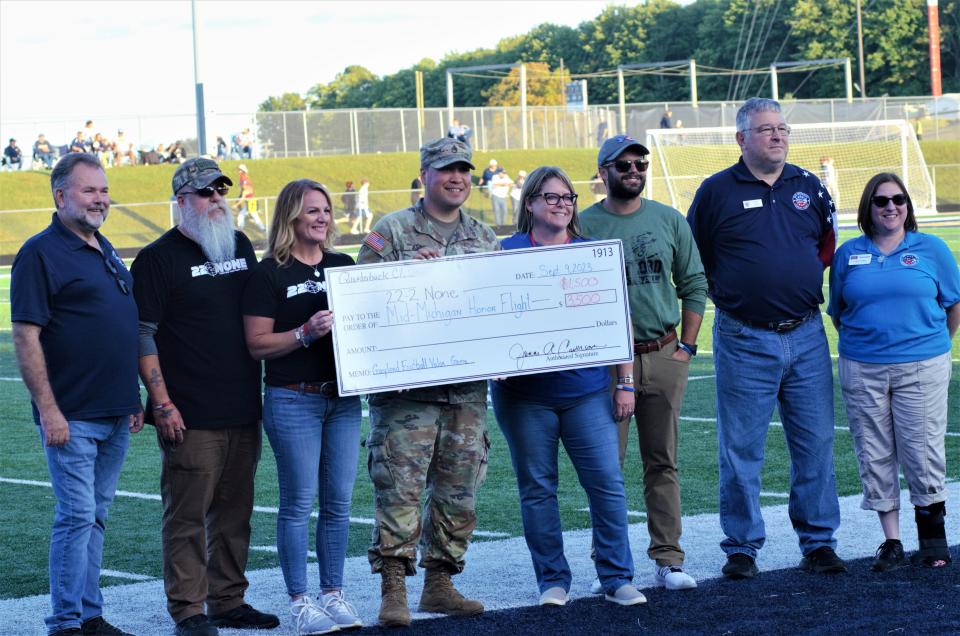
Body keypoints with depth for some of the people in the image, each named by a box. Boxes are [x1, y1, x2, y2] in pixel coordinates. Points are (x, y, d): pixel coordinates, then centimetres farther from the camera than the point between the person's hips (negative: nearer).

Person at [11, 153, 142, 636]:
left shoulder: (105, 251, 15)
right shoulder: (41, 253, -10)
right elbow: (26, 337, -15)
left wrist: (133, 399, 19)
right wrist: (48, 410, -19)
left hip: (115, 415, 8)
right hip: (72, 415, -8)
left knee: (95, 517, 12)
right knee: (76, 516, -6)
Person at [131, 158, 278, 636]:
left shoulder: (240, 246, 14)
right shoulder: (158, 258, -5)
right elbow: (142, 336, -8)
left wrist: (266, 386, 17)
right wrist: (161, 403, -14)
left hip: (243, 411, 6)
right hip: (189, 416, -6)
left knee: (235, 511, 11)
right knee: (187, 513, -5)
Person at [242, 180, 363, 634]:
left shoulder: (343, 266, 12)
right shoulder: (268, 274, -4)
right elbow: (257, 344, -8)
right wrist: (306, 333, -20)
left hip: (343, 396, 5)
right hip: (293, 399, -5)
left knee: (339, 502, 7)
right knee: (299, 503, -2)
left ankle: (333, 594, 16)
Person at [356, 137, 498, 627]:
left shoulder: (485, 239, 16)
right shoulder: (392, 232, 2)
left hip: (468, 388, 5)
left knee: (458, 489, 8)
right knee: (400, 486, -9)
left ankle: (439, 584, 18)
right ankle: (393, 590, -8)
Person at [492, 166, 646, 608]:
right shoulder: (508, 253, 2)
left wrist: (626, 383, 5)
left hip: (587, 392, 1)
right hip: (525, 396, -1)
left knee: (607, 484, -3)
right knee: (538, 489, 5)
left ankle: (617, 578, 4)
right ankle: (552, 580, 14)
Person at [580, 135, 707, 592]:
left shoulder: (669, 220, 8)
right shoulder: (584, 226, -1)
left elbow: (694, 286, 13)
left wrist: (686, 346, 5)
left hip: (665, 356, 3)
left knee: (662, 463, 6)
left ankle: (668, 559, 9)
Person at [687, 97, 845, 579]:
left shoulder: (808, 187, 9)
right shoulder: (717, 191, -1)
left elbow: (827, 245, 21)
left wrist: (804, 283, 10)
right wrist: (732, 295, 3)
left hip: (806, 336, 3)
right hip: (743, 342, -3)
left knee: (816, 443, 5)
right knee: (741, 449, 0)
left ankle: (818, 542, 14)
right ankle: (741, 548, 9)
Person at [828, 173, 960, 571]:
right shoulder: (848, 254, 8)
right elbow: (837, 312, 15)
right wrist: (860, 343, 11)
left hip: (921, 369, -2)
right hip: (862, 371, 2)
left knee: (923, 452, -2)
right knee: (874, 457, 3)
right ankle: (891, 543, 10)